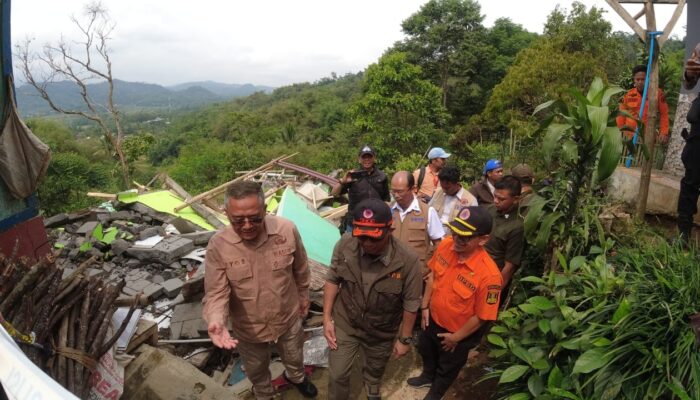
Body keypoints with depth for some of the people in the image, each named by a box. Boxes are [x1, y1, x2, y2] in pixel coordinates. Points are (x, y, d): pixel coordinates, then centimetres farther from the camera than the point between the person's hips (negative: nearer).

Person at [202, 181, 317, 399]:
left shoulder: (287, 230, -24)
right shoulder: (218, 246, -26)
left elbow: (300, 270, -6)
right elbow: (216, 293, -22)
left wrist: (303, 295, 8)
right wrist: (216, 321, -42)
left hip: (289, 318, 1)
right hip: (248, 329, 0)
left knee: (294, 357, 31)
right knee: (256, 371, 28)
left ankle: (296, 377, 68)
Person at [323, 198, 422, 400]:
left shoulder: (408, 260, -30)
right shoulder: (345, 244, -25)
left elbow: (411, 303, -16)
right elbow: (333, 280, -8)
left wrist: (404, 339, -6)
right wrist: (327, 318, -9)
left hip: (381, 332, 0)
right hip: (344, 324, 0)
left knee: (375, 369, 29)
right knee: (337, 374, 14)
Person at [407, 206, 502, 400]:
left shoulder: (489, 274, -37)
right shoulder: (445, 245, -21)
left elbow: (482, 316, -24)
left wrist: (456, 337, -12)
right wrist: (425, 306, 0)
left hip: (457, 333, -5)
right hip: (432, 319, 5)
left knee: (447, 368, 26)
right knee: (426, 351, 34)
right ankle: (427, 376, 67)